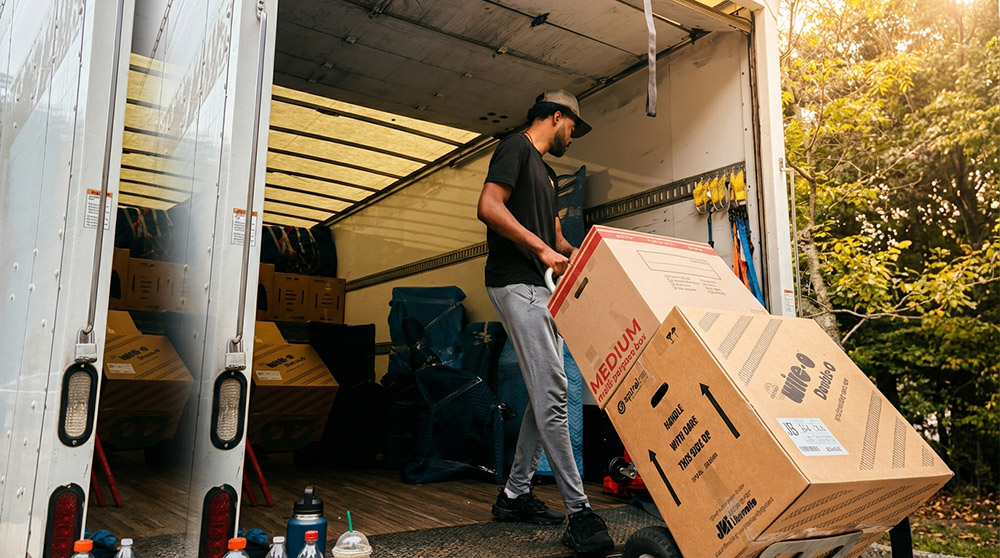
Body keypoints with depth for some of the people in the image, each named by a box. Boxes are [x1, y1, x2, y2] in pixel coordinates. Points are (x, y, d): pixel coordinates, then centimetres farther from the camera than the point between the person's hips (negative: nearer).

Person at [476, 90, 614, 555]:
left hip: (538, 287, 10)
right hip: (516, 282, -10)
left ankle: (515, 495, 18)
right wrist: (541, 248, -20)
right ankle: (579, 512, -11)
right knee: (551, 394, -13)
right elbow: (489, 207, -17)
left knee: (547, 393, 9)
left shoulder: (545, 171, 27)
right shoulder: (516, 147, -2)